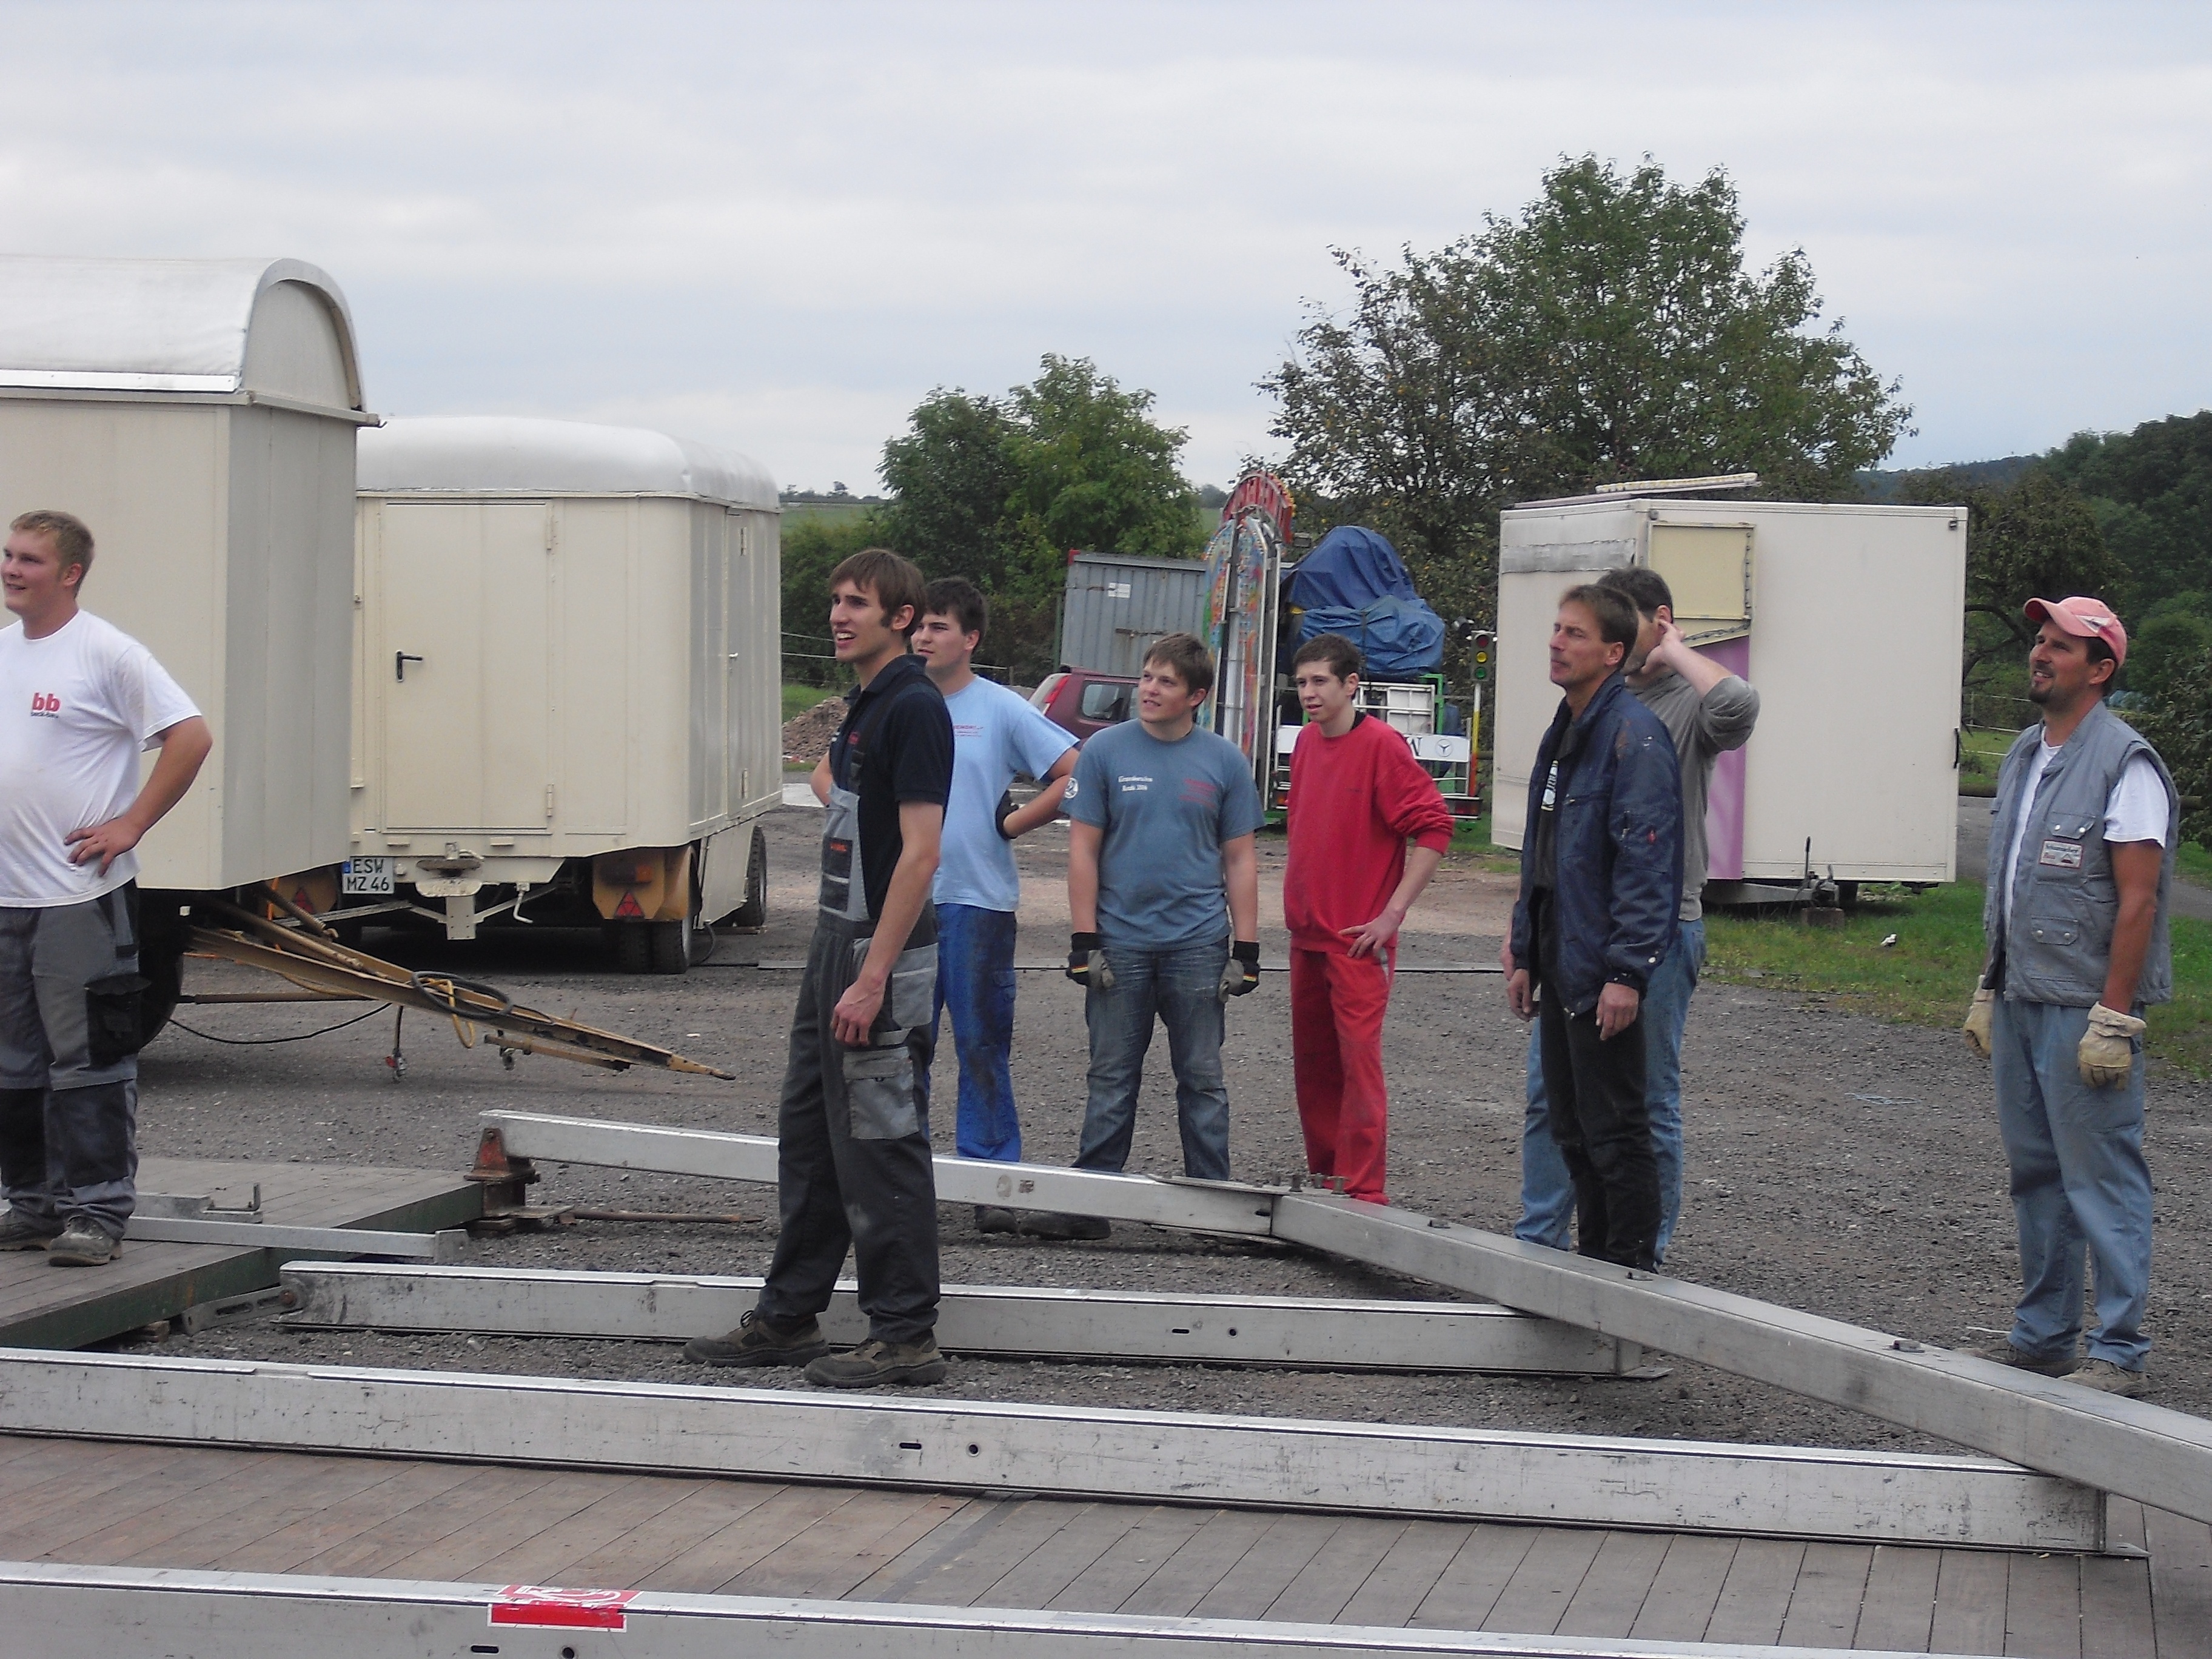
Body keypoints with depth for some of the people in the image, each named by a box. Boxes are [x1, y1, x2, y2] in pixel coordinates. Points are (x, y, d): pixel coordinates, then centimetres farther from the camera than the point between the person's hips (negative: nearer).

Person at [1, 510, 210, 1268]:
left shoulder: (106, 654, -9)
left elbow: (191, 738, -14)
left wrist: (130, 826, -15)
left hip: (82, 896, -8)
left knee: (87, 1062, -5)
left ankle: (96, 1211, -2)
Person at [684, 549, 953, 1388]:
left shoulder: (914, 707, -16)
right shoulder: (863, 704, 13)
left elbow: (920, 852, -22)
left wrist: (873, 979, -24)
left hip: (882, 952, -10)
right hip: (838, 942, 10)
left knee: (879, 1146, -5)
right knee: (808, 1135, 14)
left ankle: (905, 1335, 2)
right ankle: (787, 1319, 22)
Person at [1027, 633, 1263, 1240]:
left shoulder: (1223, 761, 4)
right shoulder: (1105, 751, 1)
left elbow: (1240, 860, 7)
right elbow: (1083, 850, 1)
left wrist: (1245, 951, 1)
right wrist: (1085, 942, -5)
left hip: (1198, 945, 0)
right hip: (1121, 943, 0)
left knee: (1202, 1080, 6)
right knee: (1111, 1080, 4)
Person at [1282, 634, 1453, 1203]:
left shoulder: (1381, 745, -13)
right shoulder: (1307, 741, 10)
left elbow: (1434, 828, -15)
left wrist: (1393, 912, -16)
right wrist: (1297, 899, 17)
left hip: (1359, 937, -8)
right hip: (1307, 931, 8)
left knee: (1358, 1057, -9)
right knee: (1312, 1059, 12)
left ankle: (1363, 1191, -8)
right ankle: (1324, 1175, 22)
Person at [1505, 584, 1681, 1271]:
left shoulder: (1635, 737, -14)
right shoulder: (1563, 734, 15)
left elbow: (1648, 861, -20)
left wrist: (1627, 973, -23)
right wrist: (1525, 955, 20)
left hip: (1603, 975, -9)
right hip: (1558, 965, 9)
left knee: (1615, 1131, -4)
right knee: (1572, 1129, 14)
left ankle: (1632, 1272, 3)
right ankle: (1593, 1262, 23)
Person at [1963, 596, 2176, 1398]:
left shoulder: (2125, 762, -11)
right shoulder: (2024, 756, 15)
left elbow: (2138, 900, -15)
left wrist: (2113, 1018, -19)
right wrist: (1989, 988, 19)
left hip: (2085, 1008, -8)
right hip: (2021, 1001, 8)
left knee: (2102, 1179, -6)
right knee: (2035, 1173, 13)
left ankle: (2119, 1352, -2)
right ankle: (2043, 1334, 21)